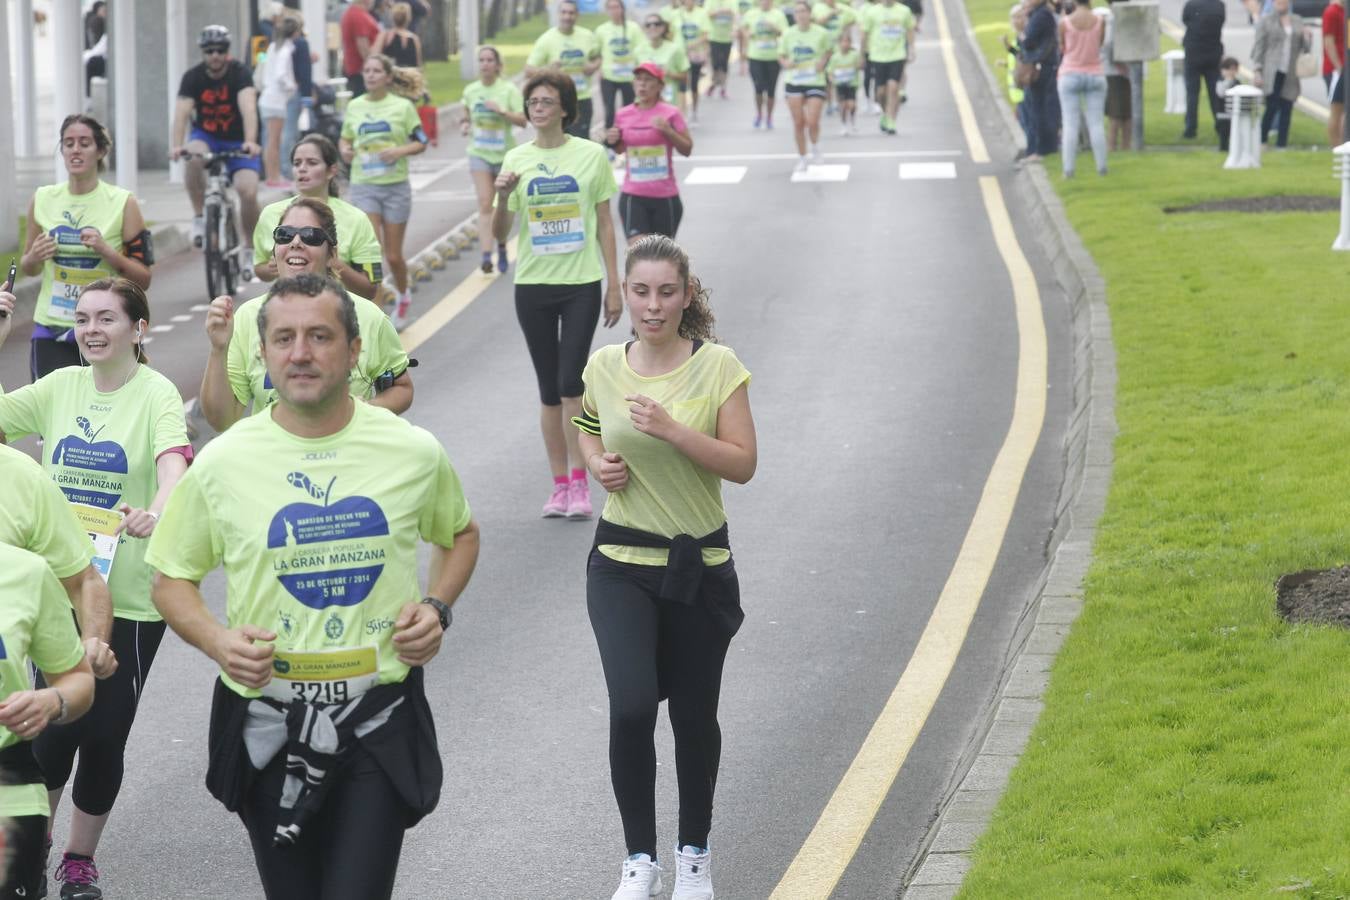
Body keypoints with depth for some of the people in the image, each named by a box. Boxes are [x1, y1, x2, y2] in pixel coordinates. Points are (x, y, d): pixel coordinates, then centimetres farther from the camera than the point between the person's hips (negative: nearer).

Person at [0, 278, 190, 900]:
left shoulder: (156, 395, -10)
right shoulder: (61, 387, 4)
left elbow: (174, 463, -26)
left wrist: (155, 512, -47)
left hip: (130, 597, -2)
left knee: (105, 736, 5)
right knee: (56, 728, -1)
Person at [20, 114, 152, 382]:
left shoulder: (122, 203, -4)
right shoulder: (43, 199, 4)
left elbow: (143, 279, -4)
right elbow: (27, 268, 17)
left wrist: (106, 251, -19)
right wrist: (33, 258, -6)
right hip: (51, 332, 2)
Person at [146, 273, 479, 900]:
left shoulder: (414, 452, -2)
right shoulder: (221, 465, -4)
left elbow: (459, 533, 18)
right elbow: (171, 579, 7)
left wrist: (438, 607, 0)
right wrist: (216, 641, -12)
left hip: (380, 724, -1)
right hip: (267, 725, 1)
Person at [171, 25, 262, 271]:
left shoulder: (239, 73, -17)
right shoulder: (193, 77, -13)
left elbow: (248, 107, -33)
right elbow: (181, 112, -25)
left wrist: (250, 141, -50)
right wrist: (177, 145, -43)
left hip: (237, 141, -1)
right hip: (206, 136, 1)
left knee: (248, 193, -20)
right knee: (194, 158, -35)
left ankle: (249, 247, 5)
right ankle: (199, 218, -18)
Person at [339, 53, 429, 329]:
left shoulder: (403, 106, -3)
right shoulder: (354, 107, 4)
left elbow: (421, 142, 1)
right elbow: (345, 139, 15)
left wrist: (401, 151, -18)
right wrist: (345, 150, -7)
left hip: (395, 186, -1)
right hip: (364, 186, 1)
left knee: (393, 255, 8)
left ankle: (403, 296, 38)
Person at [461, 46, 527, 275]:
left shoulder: (509, 89, -7)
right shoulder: (471, 90, 3)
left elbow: (522, 120, -12)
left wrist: (501, 110, -25)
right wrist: (465, 125, 0)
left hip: (505, 154, -1)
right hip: (479, 153, 1)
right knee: (485, 205, -12)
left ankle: (502, 248, 33)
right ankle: (486, 256, -20)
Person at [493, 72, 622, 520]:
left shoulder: (591, 155, -1)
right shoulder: (517, 160, 3)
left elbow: (604, 224, 4)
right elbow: (499, 233, 2)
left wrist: (614, 286, 2)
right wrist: (502, 196, -19)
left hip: (581, 284, -2)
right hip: (533, 285, 2)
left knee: (571, 382, -12)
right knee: (549, 390, 7)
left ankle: (579, 483, -3)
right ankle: (560, 485, 15)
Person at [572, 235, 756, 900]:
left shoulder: (717, 366, -9)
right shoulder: (604, 367, 0)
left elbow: (743, 464, -12)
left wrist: (672, 429, -25)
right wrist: (597, 463, -2)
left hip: (699, 563, -1)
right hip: (622, 563, 1)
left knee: (693, 716, 11)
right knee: (631, 707, -16)